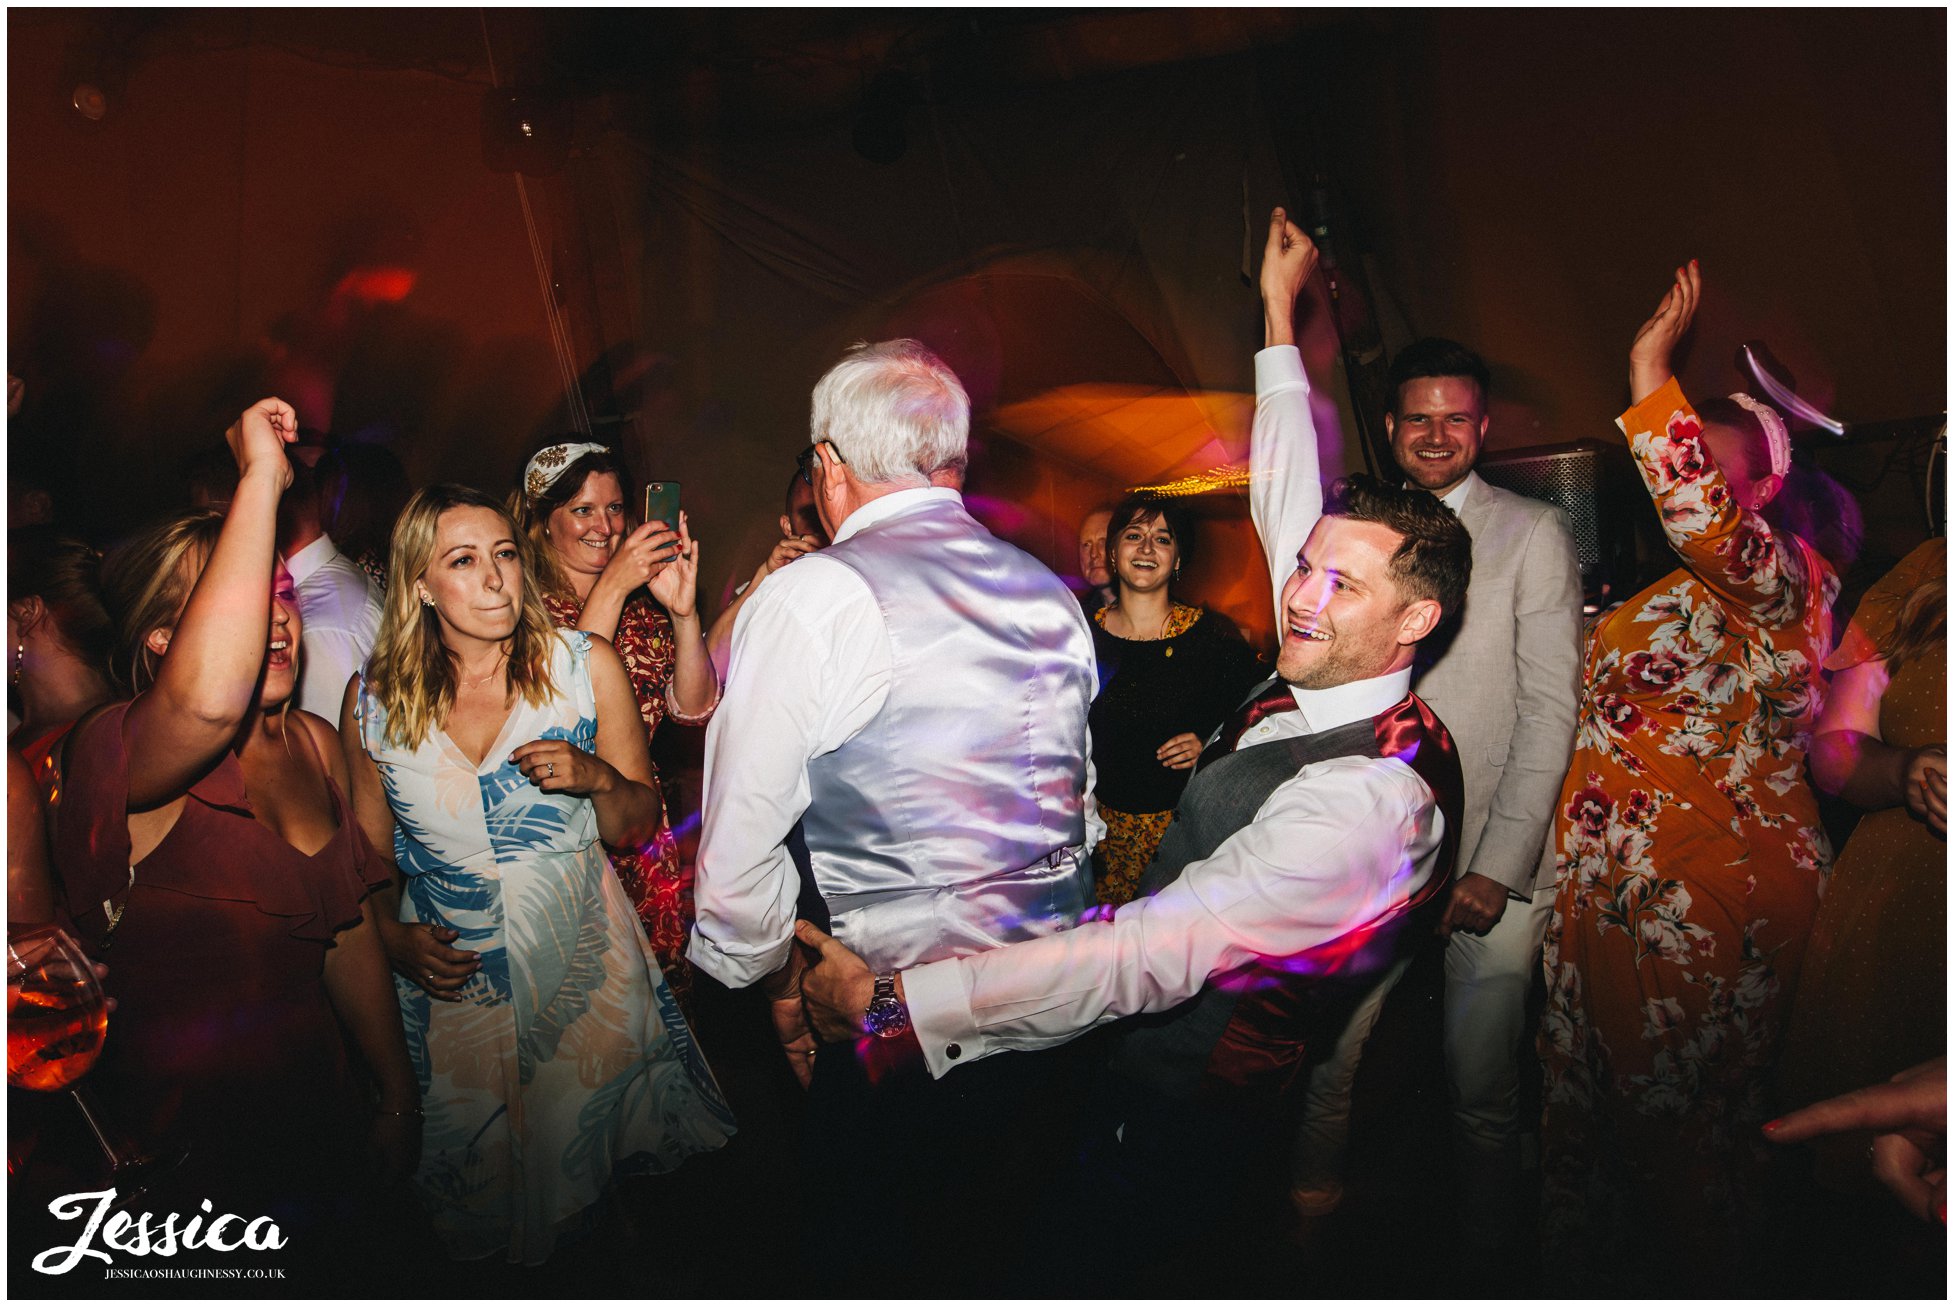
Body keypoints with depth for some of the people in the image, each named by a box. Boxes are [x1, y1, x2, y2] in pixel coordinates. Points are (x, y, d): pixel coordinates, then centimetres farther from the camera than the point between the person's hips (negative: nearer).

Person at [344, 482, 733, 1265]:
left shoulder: (587, 667, -5)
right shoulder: (374, 699, -2)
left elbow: (636, 826, 1)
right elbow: (370, 850, 10)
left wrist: (597, 779, -19)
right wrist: (393, 936, -7)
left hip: (580, 962, -1)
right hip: (447, 972, 1)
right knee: (479, 1182, 11)